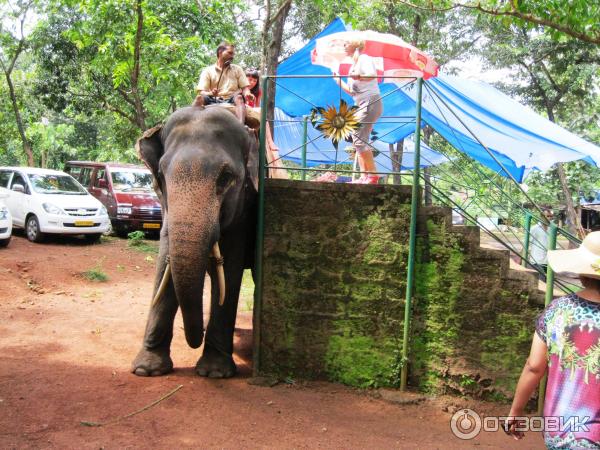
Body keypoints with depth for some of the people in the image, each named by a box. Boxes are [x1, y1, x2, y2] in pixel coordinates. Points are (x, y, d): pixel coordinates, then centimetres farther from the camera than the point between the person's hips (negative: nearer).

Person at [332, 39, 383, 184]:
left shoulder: (364, 59, -6)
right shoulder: (354, 64, 21)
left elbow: (372, 75, -28)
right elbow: (352, 91, 27)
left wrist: (358, 77, -43)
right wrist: (339, 81, 28)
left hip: (370, 103, -10)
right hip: (360, 105, 10)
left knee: (359, 138, -17)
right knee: (358, 138, 6)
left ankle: (372, 175, -17)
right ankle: (364, 176, 6)